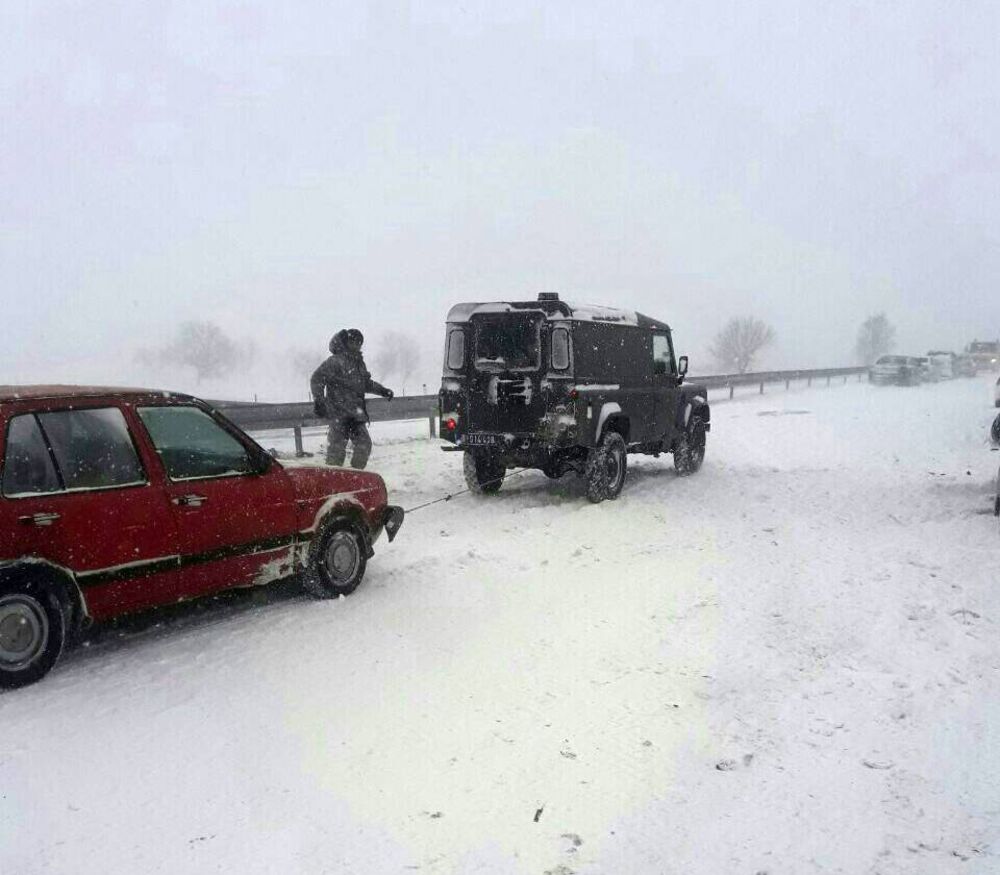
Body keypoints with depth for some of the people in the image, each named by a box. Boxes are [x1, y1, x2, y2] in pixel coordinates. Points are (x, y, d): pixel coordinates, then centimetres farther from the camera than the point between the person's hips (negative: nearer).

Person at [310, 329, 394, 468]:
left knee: (364, 445, 9)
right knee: (337, 448, -8)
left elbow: (366, 383, 31)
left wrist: (382, 390, 22)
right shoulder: (335, 362, -9)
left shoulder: (359, 363, 16)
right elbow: (317, 379, -11)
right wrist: (318, 400, -19)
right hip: (339, 414, -8)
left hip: (356, 414, 8)